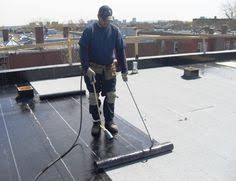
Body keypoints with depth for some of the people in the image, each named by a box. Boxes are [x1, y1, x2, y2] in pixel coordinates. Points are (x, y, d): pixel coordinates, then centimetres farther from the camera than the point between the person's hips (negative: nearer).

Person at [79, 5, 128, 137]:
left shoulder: (115, 31, -2)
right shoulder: (89, 30, -9)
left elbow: (121, 51, 1)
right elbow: (83, 49, -10)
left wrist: (124, 70, -1)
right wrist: (86, 67, -21)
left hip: (109, 69, 2)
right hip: (93, 69, -2)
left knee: (111, 95, 5)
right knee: (93, 97, 4)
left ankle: (109, 121, 21)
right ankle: (96, 122, 20)